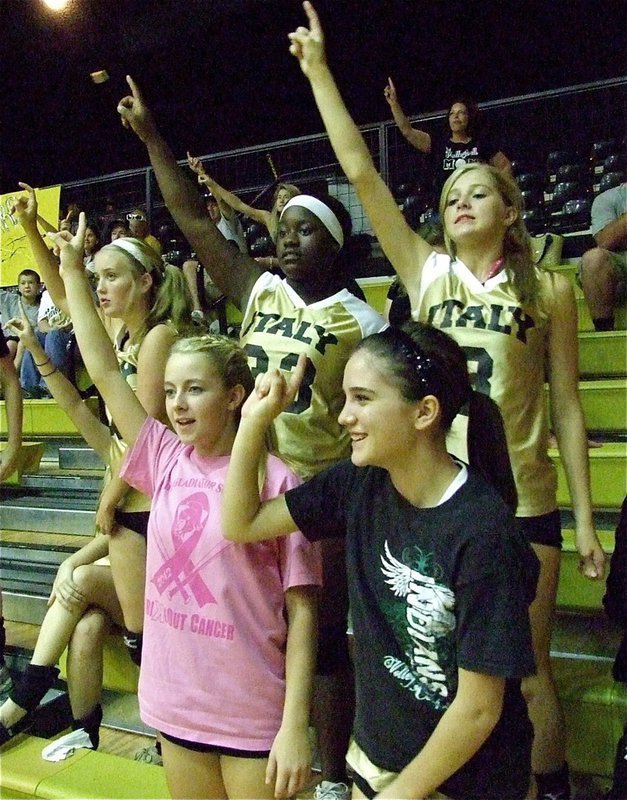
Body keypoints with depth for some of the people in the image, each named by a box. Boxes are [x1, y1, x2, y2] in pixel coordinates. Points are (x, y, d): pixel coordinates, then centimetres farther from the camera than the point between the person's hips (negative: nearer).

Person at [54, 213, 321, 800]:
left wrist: (295, 725, -14)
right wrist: (71, 272, 0)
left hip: (255, 720, -4)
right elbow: (105, 372, -1)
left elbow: (301, 608, -12)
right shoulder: (168, 463, -1)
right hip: (176, 707, 5)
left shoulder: (276, 479, -15)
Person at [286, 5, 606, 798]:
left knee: (526, 670, 11)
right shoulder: (427, 273, 3)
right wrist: (318, 69, -1)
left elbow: (567, 408, 1)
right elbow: (359, 170, 0)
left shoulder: (548, 290, 1)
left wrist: (584, 519, 0)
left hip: (520, 501, -2)